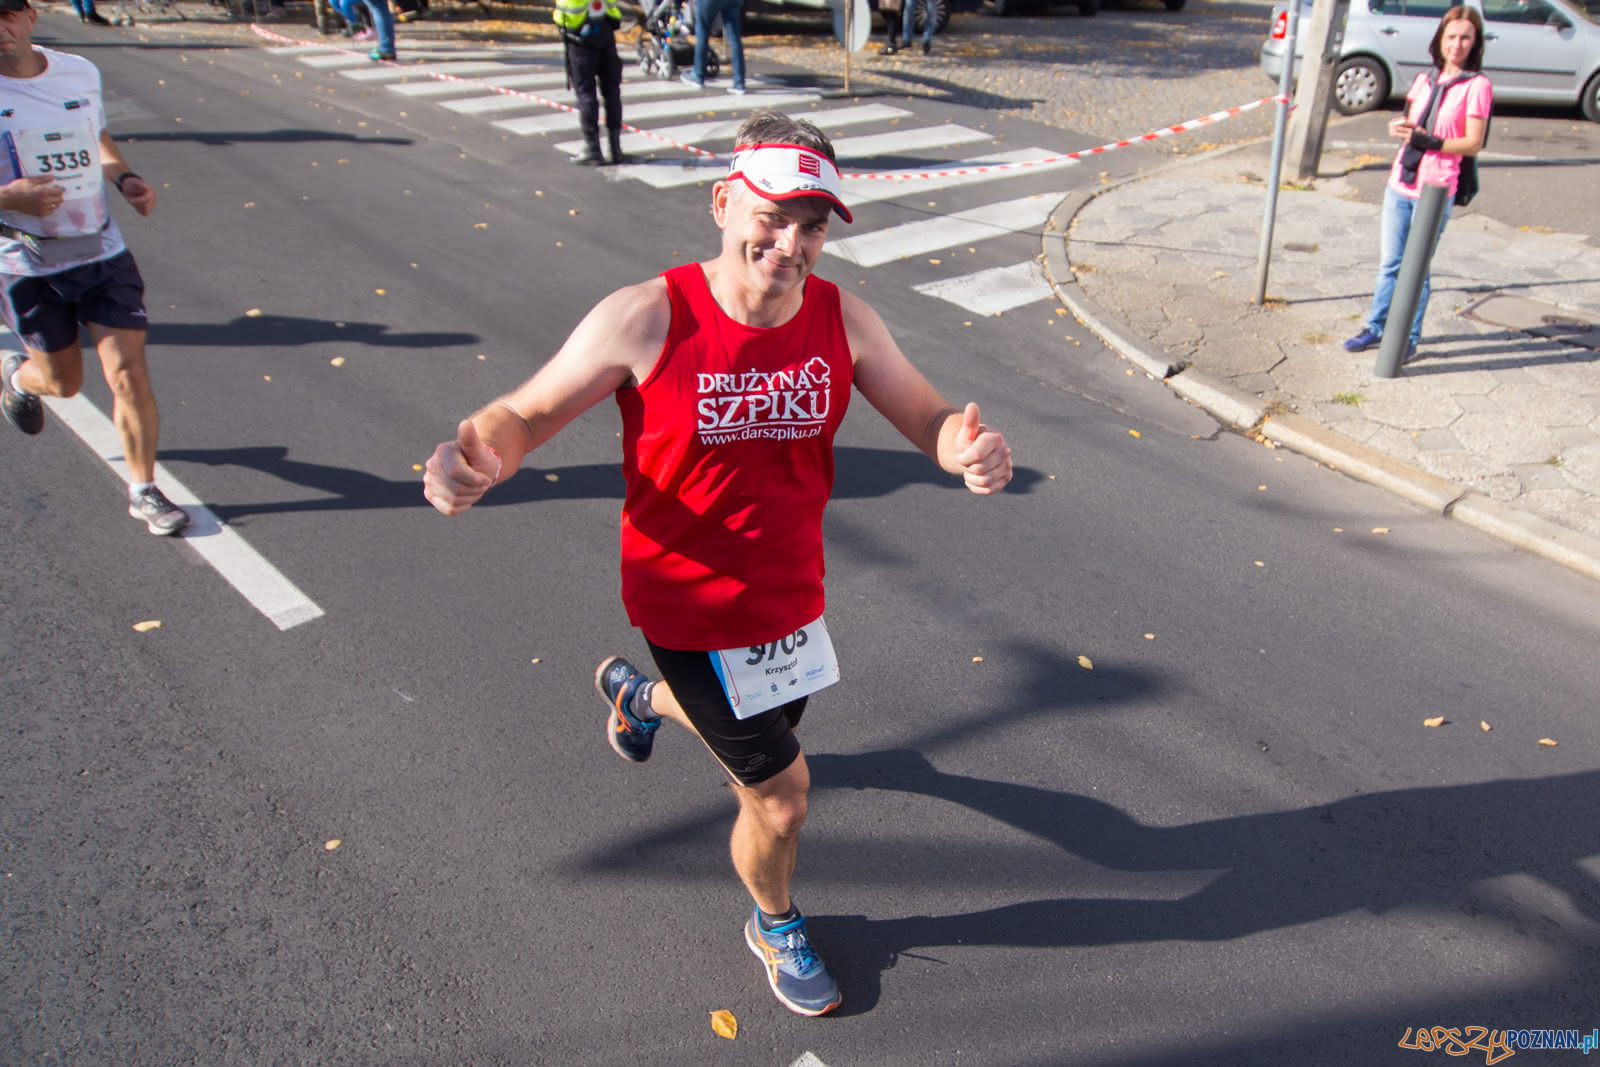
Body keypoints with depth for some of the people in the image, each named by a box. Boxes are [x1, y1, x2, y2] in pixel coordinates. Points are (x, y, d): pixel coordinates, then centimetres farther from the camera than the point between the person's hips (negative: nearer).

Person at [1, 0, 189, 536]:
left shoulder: (80, 72, 2)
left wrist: (125, 179, 0)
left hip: (103, 251, 2)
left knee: (129, 374, -7)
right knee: (64, 381, 12)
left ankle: (144, 491, 8)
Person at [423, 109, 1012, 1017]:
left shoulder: (843, 319, -10)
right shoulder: (647, 319, -22)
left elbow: (931, 418, -5)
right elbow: (527, 413, -15)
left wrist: (971, 449, -30)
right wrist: (477, 456, -38)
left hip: (793, 595, 6)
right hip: (692, 609, -5)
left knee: (761, 735, 31)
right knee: (781, 793, 4)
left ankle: (637, 694, 66)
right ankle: (776, 925, 42)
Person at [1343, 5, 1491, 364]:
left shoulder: (1477, 86, -6)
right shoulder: (1425, 80, 11)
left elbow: (1473, 143, -9)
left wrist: (1429, 141, -21)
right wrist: (1400, 126, -4)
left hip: (1435, 190, -5)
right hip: (1400, 184, 5)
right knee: (1389, 262, 12)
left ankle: (1409, 338, 12)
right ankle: (1376, 327, 24)